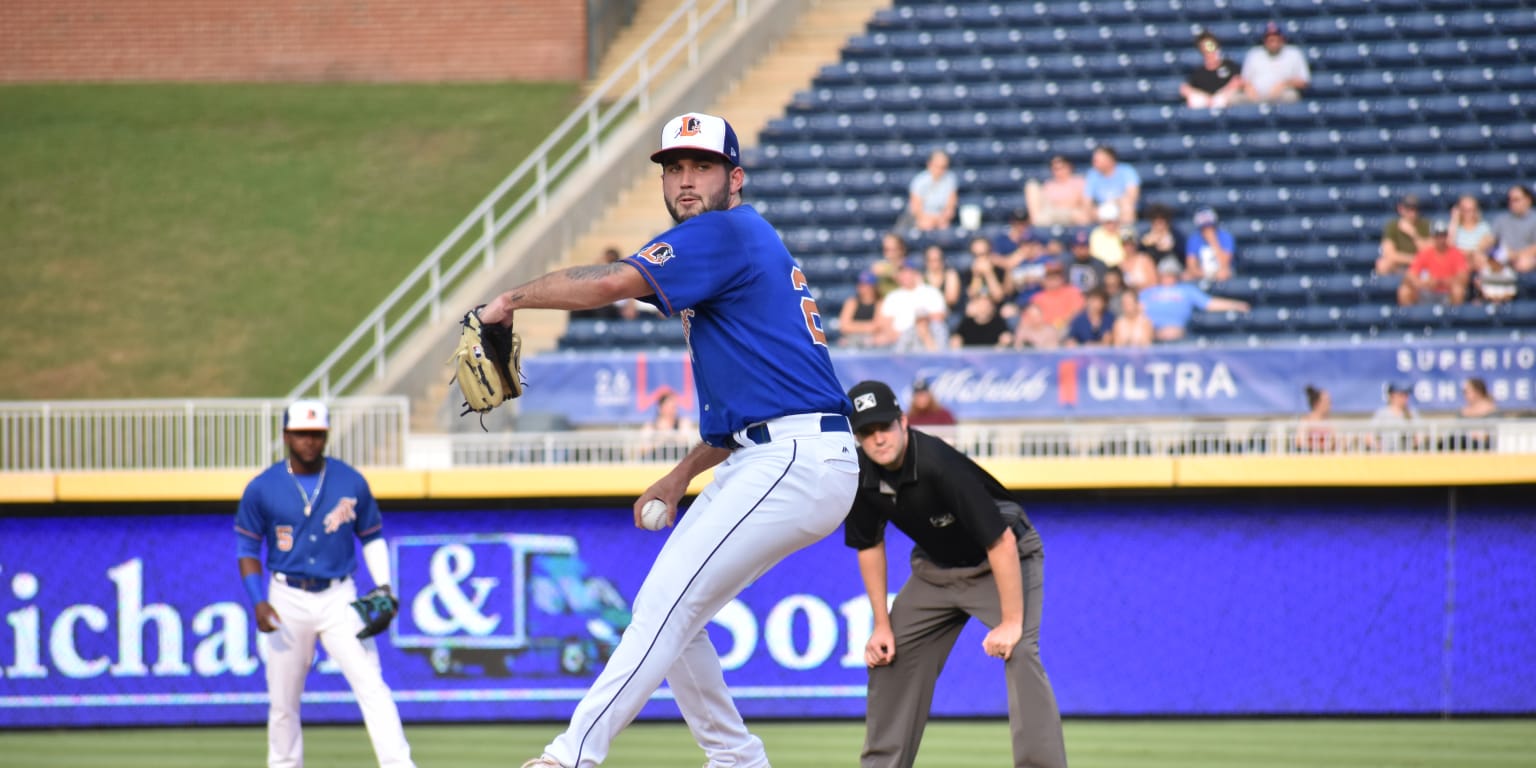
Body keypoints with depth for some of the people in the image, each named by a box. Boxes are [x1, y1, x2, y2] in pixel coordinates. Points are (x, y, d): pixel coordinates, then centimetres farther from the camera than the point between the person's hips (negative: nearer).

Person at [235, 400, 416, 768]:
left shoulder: (352, 483, 1)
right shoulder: (262, 489, -2)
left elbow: (372, 537, 11)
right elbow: (247, 548, 6)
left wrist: (383, 586, -3)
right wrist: (258, 601, -7)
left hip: (339, 599, 0)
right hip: (287, 601, 0)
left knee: (371, 685, -15)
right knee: (283, 701, 5)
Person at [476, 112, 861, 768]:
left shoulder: (726, 232, -9)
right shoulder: (744, 246, 23)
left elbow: (611, 283, -21)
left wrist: (512, 300, -8)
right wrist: (681, 477, 22)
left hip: (798, 461, -11)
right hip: (760, 462, 11)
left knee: (670, 603, -17)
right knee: (665, 609, 13)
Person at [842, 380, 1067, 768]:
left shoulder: (939, 465, -34)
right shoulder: (862, 474, -14)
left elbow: (1001, 541, -34)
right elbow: (870, 546, 3)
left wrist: (1011, 622, -33)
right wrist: (882, 624, 1)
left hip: (1006, 558, -7)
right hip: (936, 567, 7)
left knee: (1019, 653, -26)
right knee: (888, 656, 6)